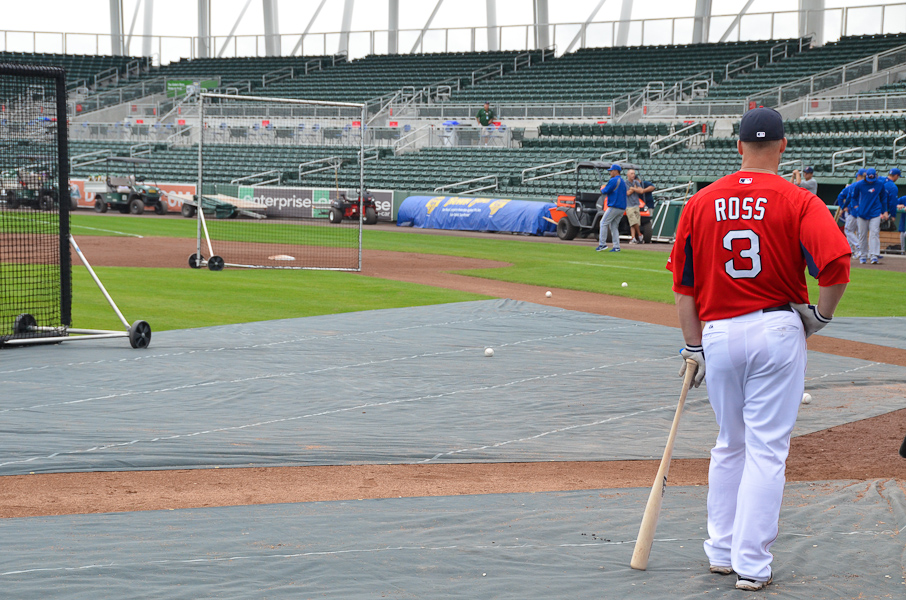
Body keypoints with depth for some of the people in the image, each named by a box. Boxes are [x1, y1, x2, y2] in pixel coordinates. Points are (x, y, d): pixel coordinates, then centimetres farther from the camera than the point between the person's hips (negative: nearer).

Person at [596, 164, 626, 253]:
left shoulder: (613, 181, -10)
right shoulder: (623, 182, 20)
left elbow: (604, 192, -11)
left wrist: (602, 188, 11)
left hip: (614, 206, -9)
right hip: (622, 208, 9)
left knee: (603, 223, -2)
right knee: (614, 226, 11)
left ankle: (602, 244, -7)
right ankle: (616, 247, 3)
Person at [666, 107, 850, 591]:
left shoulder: (701, 203, 4)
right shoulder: (797, 202, -6)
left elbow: (683, 284, 5)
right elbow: (837, 262, -20)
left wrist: (693, 347, 11)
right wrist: (821, 315, -4)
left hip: (718, 334, 3)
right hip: (778, 332, -3)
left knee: (730, 446, 20)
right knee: (767, 450, 2)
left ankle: (722, 551, 25)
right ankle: (752, 564, 2)